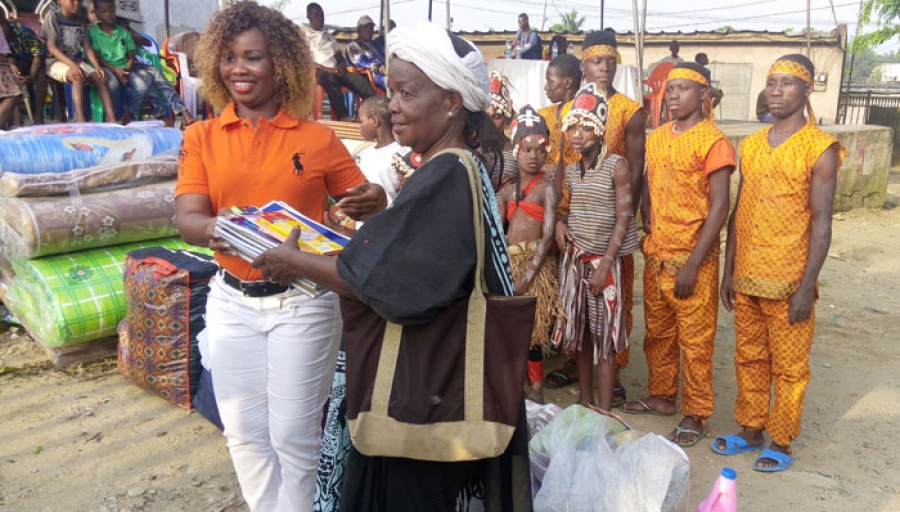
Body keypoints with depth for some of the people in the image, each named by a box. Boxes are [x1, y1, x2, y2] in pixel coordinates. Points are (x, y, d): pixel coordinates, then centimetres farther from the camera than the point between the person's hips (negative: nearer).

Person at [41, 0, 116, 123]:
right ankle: (80, 120, -49)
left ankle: (111, 119, -32)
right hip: (55, 61, -6)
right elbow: (51, 47, -12)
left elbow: (88, 48, 7)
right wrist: (72, 65, -27)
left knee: (100, 78, -21)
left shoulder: (80, 21, 14)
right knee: (78, 78, -36)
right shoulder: (52, 16, -3)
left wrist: (97, 66, -13)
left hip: (76, 61, 6)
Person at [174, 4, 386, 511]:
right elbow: (187, 217, -7)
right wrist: (213, 230, -30)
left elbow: (361, 201, 5)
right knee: (245, 430, 14)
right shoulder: (201, 137, 2)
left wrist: (375, 200, -19)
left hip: (302, 301, -3)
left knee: (293, 433, 5)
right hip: (232, 301, 3)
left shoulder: (318, 138, -4)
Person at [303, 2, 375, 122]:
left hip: (335, 72, 6)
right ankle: (343, 116, -49)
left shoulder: (329, 35, 28)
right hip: (317, 72, -6)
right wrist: (326, 69, -17)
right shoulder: (304, 34, 8)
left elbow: (340, 57, 25)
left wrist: (342, 65, -1)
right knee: (329, 77, -42)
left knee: (361, 80, -23)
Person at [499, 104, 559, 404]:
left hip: (535, 262, -5)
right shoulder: (507, 190, 13)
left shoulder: (546, 188, -4)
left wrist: (528, 275, -18)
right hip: (508, 261, 5)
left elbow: (548, 235, -12)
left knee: (532, 325, -4)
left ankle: (536, 390, 10)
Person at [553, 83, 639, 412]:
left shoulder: (616, 166, -8)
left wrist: (605, 264, -15)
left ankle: (605, 413, 5)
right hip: (573, 258, 5)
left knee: (603, 337, -2)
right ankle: (584, 401, 24)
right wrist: (560, 222, -1)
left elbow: (624, 218, -11)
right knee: (578, 332, 10)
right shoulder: (570, 169, 9)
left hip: (603, 259, -5)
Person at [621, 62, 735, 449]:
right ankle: (661, 396, 35)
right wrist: (648, 233, 3)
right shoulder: (656, 138, 9)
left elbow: (719, 207, -14)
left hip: (692, 258, -6)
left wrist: (693, 265, -16)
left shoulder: (713, 142, -11)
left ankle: (695, 415, 18)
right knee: (658, 333, 17)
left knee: (695, 341, 4)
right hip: (655, 254, 6)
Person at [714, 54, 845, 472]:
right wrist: (729, 272, 8)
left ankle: (782, 443, 25)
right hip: (746, 279, 5)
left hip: (789, 282, -5)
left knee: (789, 368, 9)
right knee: (749, 359, 16)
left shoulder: (819, 148, -8)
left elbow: (821, 223, -10)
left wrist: (807, 287, -14)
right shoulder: (751, 145, 8)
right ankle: (750, 430, 32)